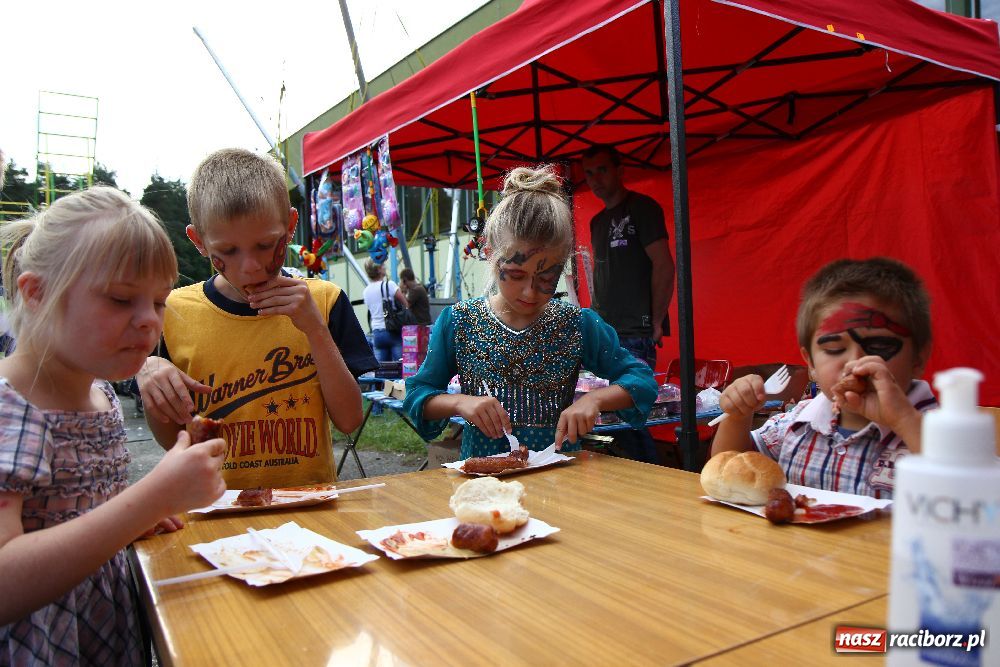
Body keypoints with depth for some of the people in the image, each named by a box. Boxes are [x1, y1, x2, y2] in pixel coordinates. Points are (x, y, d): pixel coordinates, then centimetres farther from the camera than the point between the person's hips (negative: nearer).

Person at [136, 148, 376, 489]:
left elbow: (349, 420, -5)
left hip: (308, 498, -1)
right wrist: (149, 379, -11)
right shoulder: (175, 311, 1)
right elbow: (173, 441, 7)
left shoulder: (323, 301, 0)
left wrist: (315, 328, -13)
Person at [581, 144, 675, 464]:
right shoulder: (598, 221, 20)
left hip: (635, 334, -8)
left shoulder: (641, 207, -3)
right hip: (604, 334, 8)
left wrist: (656, 322, -11)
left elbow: (664, 266, -10)